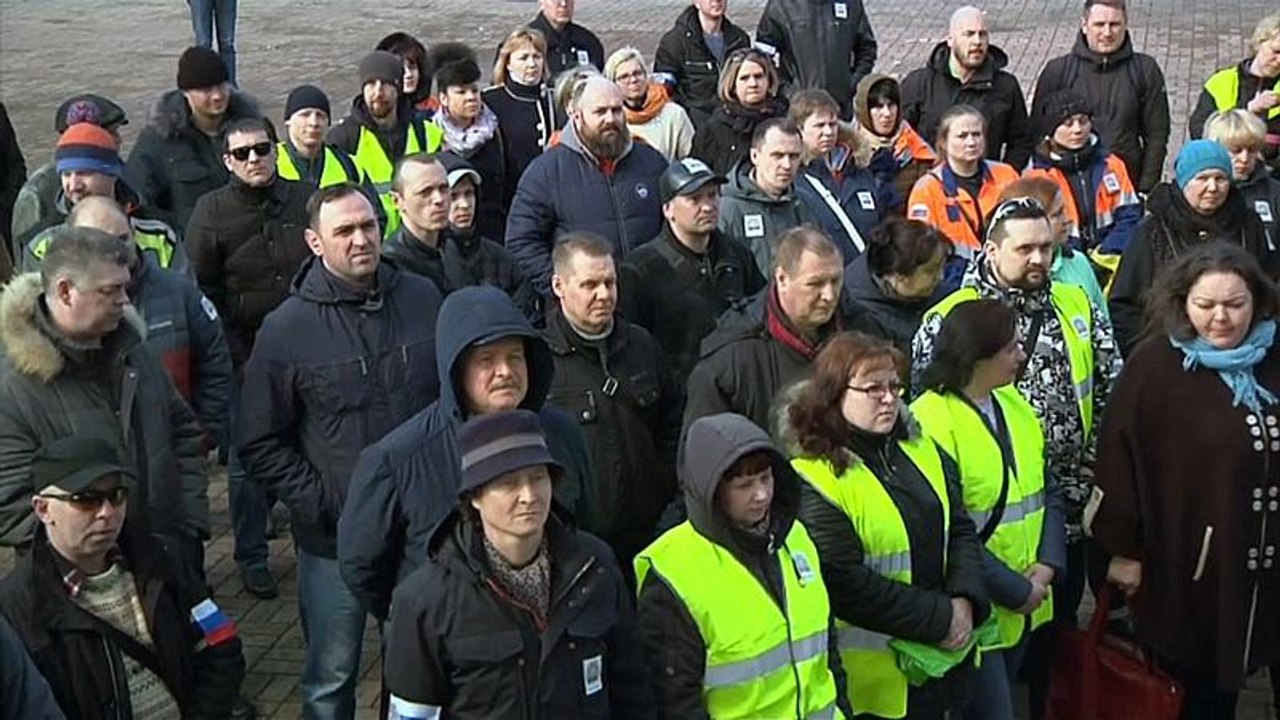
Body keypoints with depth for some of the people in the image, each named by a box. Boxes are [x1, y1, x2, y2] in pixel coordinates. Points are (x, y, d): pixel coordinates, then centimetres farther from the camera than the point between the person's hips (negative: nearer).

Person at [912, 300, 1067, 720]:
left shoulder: (1013, 402, 6)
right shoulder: (931, 422, -20)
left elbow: (1048, 491, 10)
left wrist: (1046, 567, -5)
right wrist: (1016, 590, -16)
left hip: (1025, 607, 8)